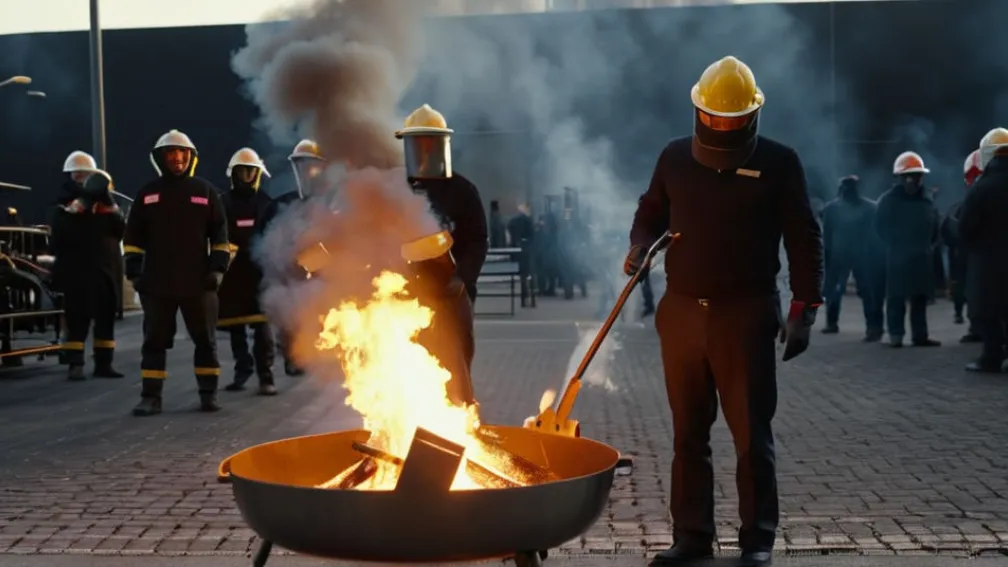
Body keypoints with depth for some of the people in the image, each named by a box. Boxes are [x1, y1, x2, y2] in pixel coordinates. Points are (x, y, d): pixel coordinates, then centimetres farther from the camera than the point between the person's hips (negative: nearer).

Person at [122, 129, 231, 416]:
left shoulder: (206, 191, 5)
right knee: (155, 341, 4)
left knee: (205, 340, 5)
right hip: (157, 282, 1)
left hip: (198, 281, -1)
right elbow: (133, 237, 9)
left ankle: (208, 394, 15)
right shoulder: (147, 194, 7)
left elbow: (220, 233, 6)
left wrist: (218, 268, -2)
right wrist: (134, 272, 2)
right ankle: (151, 397, 10)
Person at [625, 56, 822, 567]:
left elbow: (804, 239, 0)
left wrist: (803, 309, -7)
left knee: (751, 434, 2)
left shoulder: (778, 163, -1)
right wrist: (640, 246, -2)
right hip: (681, 314, 4)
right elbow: (651, 212, 20)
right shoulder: (675, 157, 8)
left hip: (746, 315, -3)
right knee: (688, 434, 10)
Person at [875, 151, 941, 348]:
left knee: (921, 297, 7)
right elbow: (882, 228, -4)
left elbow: (934, 227, 14)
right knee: (896, 297, -4)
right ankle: (896, 335, 0)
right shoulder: (888, 199, -4)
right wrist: (893, 247, -5)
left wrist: (930, 246, 6)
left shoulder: (927, 199, 11)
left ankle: (920, 335, 12)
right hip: (897, 257, -5)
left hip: (922, 257, 5)